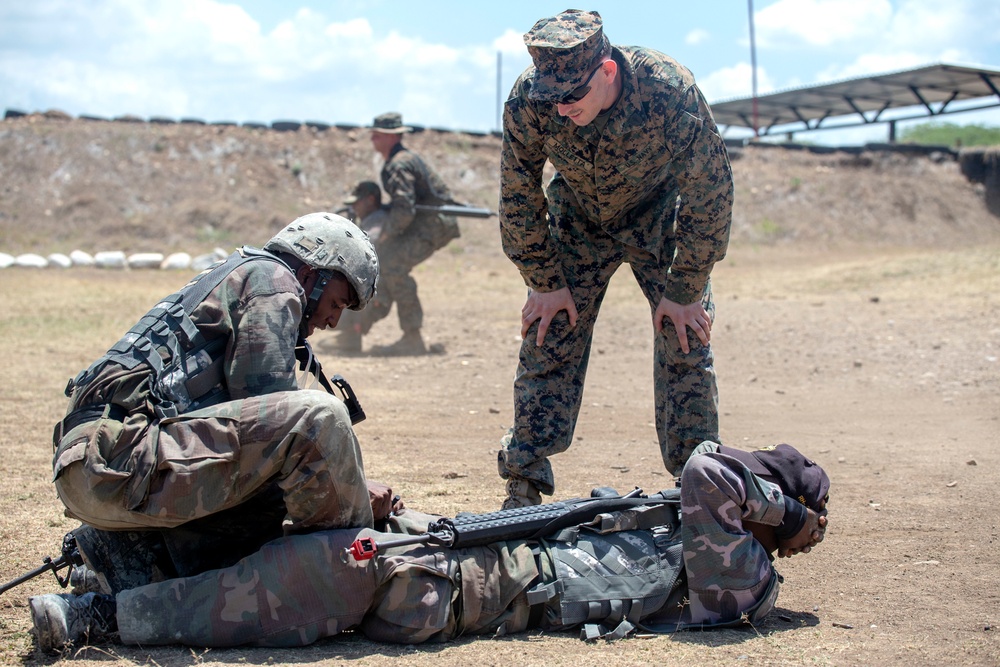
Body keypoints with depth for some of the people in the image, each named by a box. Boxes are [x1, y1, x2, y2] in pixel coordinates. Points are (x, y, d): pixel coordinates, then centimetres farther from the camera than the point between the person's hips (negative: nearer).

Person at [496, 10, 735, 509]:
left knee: (685, 343, -10)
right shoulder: (527, 102, -29)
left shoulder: (670, 91, -35)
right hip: (577, 222, 2)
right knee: (546, 346, -6)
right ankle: (522, 491, 2)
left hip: (661, 219, -1)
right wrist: (544, 281, -9)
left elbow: (709, 194, -22)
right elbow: (518, 196, -12)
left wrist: (683, 291, -18)